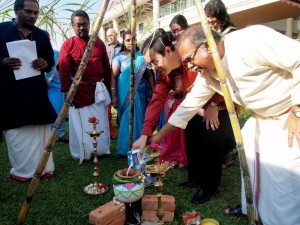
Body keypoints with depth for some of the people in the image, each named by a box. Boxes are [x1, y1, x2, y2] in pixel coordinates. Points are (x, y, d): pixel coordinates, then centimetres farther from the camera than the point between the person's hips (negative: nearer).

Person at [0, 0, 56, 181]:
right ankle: (23, 169, 15)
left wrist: (45, 63, -8)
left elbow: (51, 59, 14)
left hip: (37, 91, 3)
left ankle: (43, 167, 16)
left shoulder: (42, 35, 13)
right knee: (16, 132, 2)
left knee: (41, 130, 6)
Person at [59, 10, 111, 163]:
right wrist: (67, 92, -14)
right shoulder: (68, 44, -4)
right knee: (80, 124, 5)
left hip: (98, 89, 4)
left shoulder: (98, 42, 7)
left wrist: (108, 87, 8)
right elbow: (63, 70, -8)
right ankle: (81, 153, 18)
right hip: (78, 91, -3)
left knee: (101, 122, 12)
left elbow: (106, 66, 10)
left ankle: (102, 150, 26)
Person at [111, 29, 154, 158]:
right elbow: (113, 77, -3)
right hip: (125, 93, -2)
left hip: (140, 92, 2)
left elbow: (149, 75, 8)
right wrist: (114, 96, -11)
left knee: (140, 119, 5)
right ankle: (125, 149, 10)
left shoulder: (141, 56, 7)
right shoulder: (119, 57, 3)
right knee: (127, 120, 0)